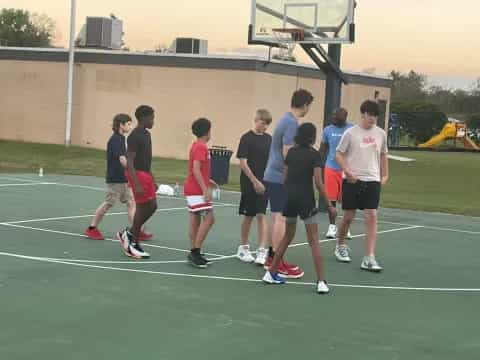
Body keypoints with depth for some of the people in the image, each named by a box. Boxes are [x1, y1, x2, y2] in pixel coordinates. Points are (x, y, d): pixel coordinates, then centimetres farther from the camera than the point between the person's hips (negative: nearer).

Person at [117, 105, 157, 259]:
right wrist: (137, 185, -25)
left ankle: (129, 234, 21)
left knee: (152, 207, 10)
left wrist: (153, 181, 21)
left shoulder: (146, 134, 13)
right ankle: (133, 244, 7)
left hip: (146, 175, 9)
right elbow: (129, 162, -20)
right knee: (142, 208, -4)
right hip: (137, 175, -9)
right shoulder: (134, 137, -17)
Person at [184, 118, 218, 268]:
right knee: (209, 218, -12)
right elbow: (196, 170, -23)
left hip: (192, 189, 10)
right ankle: (196, 251, -13)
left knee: (195, 219, 10)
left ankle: (195, 253, 13)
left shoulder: (196, 146, 13)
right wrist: (206, 189, -25)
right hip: (197, 190, -10)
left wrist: (208, 181, 23)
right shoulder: (201, 148, -15)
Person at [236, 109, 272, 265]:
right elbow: (243, 163, -11)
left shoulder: (269, 139, 7)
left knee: (261, 215, -3)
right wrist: (255, 181, -15)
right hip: (249, 183, -3)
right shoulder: (247, 138, -7)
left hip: (264, 184, 3)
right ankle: (243, 248, 23)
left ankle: (262, 251, -8)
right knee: (249, 216, 7)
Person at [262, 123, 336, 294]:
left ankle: (271, 273, 24)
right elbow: (318, 183, -12)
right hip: (306, 199, -5)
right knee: (314, 241, -2)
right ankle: (321, 282, -6)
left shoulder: (291, 152, 8)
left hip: (290, 197, 5)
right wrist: (329, 205, -7)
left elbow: (285, 178, 8)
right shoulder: (314, 154, -7)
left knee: (288, 236, 20)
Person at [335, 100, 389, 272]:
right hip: (352, 180, -2)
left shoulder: (381, 133, 6)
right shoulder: (351, 133, -4)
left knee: (371, 217, -8)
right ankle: (341, 246, 33)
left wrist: (385, 175, 14)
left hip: (372, 181, 2)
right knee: (348, 216, 6)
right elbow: (339, 154, -1)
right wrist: (348, 171, -14)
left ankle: (369, 259, -9)